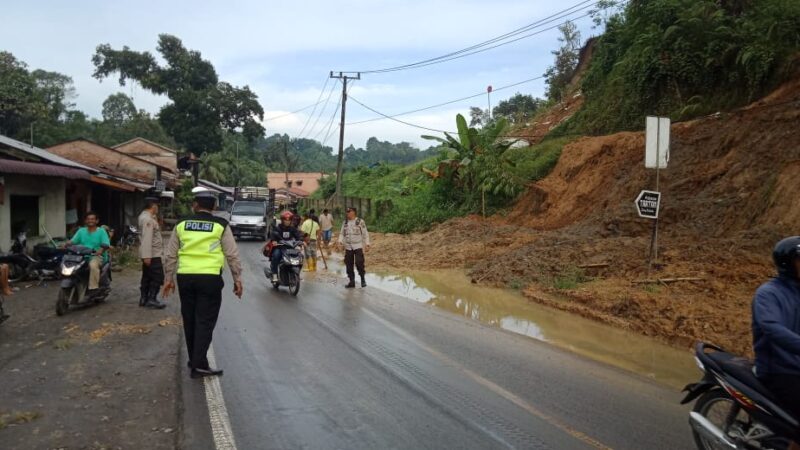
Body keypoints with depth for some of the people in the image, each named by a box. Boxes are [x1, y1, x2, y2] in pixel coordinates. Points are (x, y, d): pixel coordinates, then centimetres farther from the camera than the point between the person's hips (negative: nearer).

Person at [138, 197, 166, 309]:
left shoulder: (146, 216, 13)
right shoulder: (147, 219, -19)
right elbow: (146, 238, -26)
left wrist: (155, 217, 14)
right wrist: (147, 256, -30)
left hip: (149, 254, 10)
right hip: (152, 254, -10)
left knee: (147, 277, 13)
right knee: (157, 277, -7)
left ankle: (144, 299, 18)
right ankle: (152, 299, -6)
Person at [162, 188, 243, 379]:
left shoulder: (181, 225, 8)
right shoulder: (221, 226, 0)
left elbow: (170, 255, 10)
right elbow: (232, 255, -1)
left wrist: (169, 278, 19)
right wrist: (237, 279, 7)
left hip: (185, 277, 3)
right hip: (210, 278, -3)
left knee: (189, 320, 15)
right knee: (205, 321, 0)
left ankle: (194, 359, 27)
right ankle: (199, 365, -5)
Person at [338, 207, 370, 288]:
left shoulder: (360, 221, -3)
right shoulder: (345, 222, 9)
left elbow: (365, 234, -1)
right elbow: (342, 233, 12)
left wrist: (367, 244, -6)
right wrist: (340, 241, -6)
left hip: (358, 246, -4)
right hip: (348, 247, 4)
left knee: (359, 263, -14)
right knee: (349, 264, 4)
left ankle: (363, 279, 6)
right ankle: (352, 281, 15)